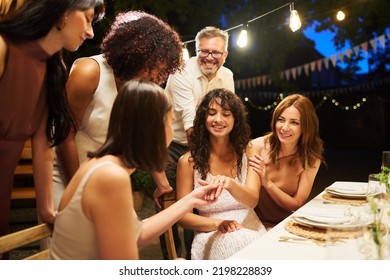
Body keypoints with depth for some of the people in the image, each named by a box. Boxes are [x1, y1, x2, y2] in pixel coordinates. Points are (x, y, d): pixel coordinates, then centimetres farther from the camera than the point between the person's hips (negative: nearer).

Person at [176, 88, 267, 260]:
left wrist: (230, 184, -35)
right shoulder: (189, 161, -1)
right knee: (235, 244, -36)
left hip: (251, 230, 3)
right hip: (212, 237, -2)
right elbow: (183, 216, 0)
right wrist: (218, 223, -19)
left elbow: (253, 201, -12)